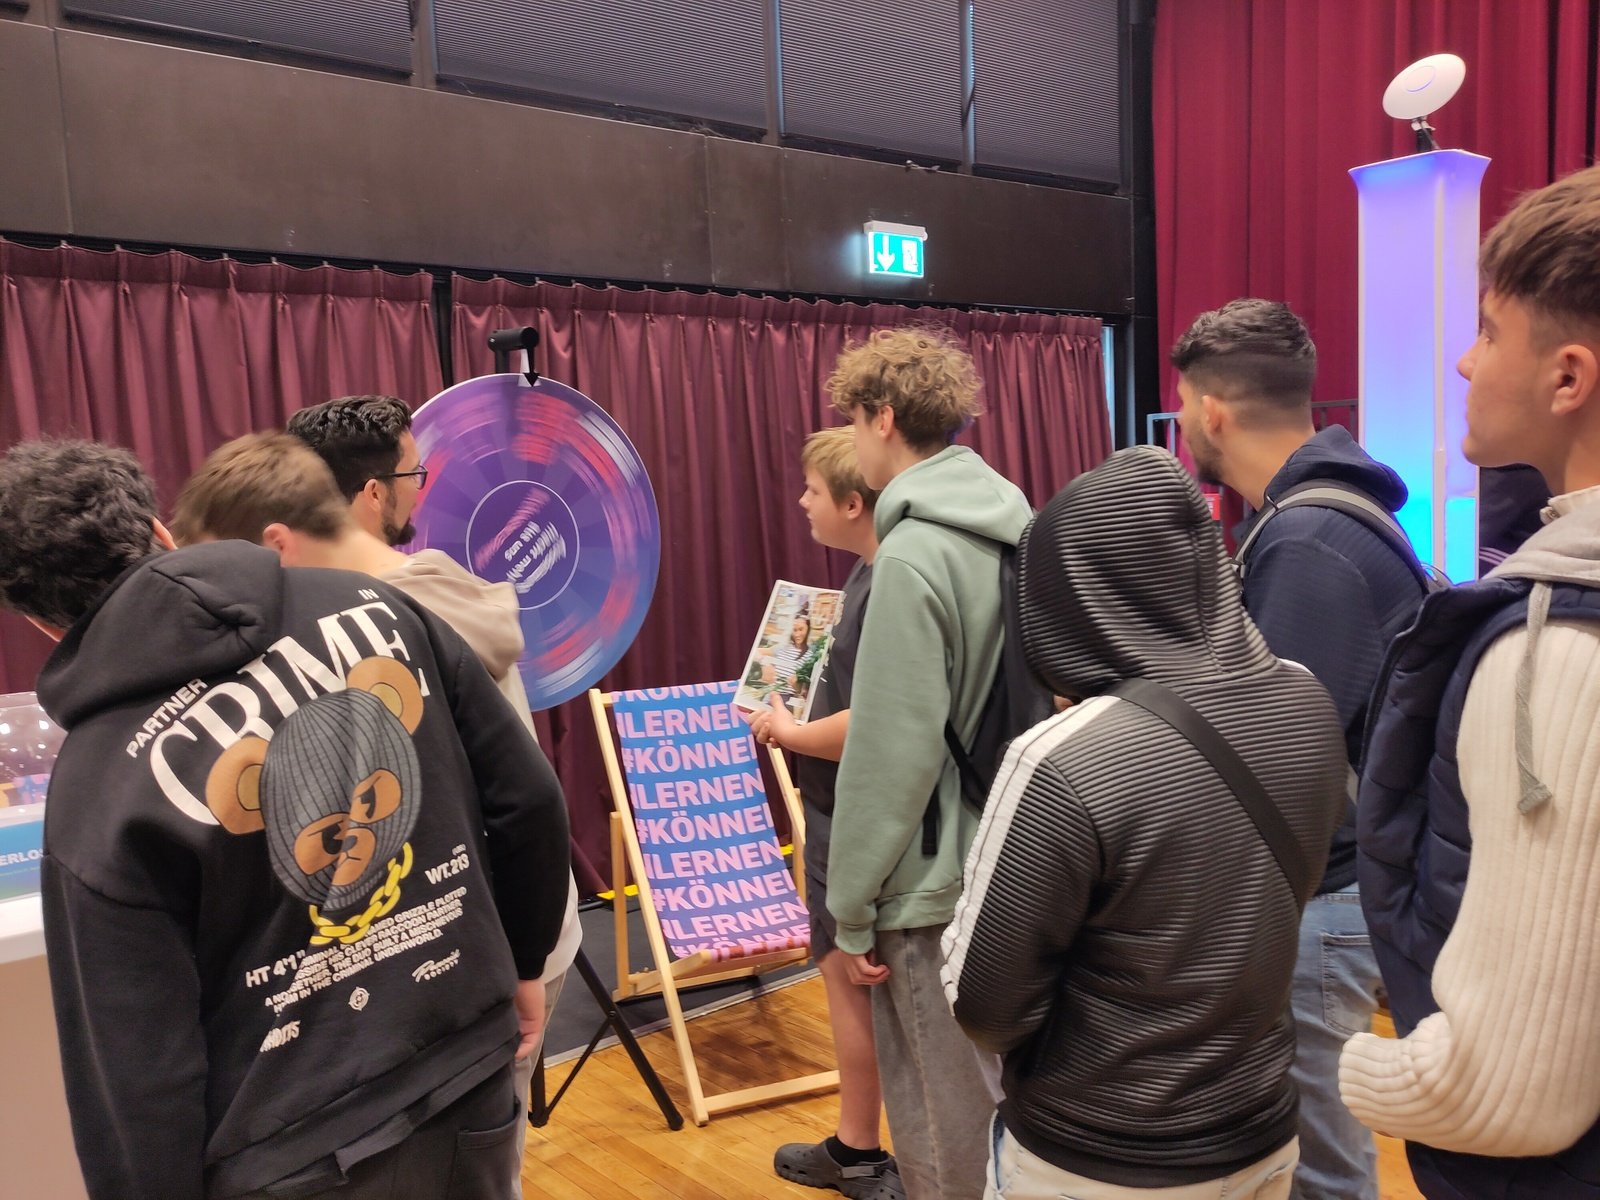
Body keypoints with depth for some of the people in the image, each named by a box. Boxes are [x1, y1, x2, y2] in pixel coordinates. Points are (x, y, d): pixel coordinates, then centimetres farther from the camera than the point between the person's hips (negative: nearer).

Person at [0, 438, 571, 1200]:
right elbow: (529, 801, -3)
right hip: (474, 1076, 4)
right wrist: (522, 962, 11)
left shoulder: (99, 789, -17)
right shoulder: (370, 605, -9)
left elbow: (138, 1066, -12)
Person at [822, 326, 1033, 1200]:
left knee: (940, 1126, 8)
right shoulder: (1016, 532, 6)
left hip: (935, 885, -8)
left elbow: (892, 752, -21)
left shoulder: (914, 554, -20)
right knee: (991, 1096, 23)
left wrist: (852, 908, -12)